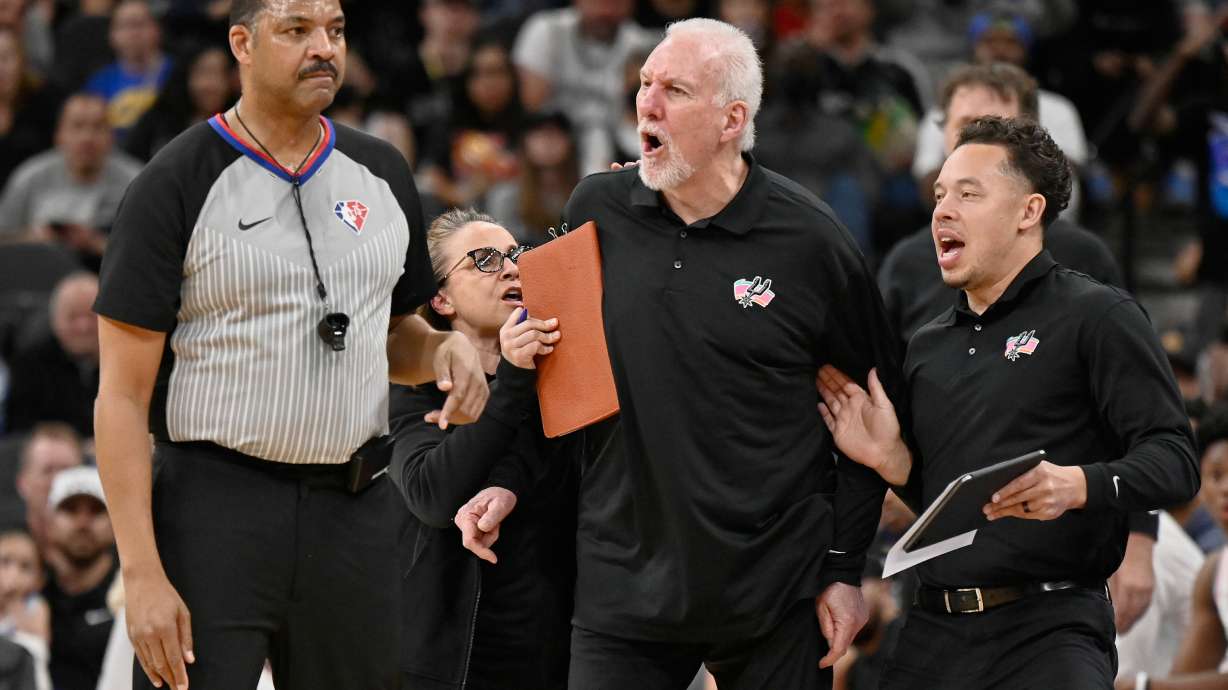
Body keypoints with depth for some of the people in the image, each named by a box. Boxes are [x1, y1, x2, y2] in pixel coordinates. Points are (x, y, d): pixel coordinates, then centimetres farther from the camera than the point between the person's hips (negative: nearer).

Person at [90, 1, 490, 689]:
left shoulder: (383, 173, 12)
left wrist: (446, 349, 0)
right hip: (216, 503, -5)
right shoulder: (178, 184, -5)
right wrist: (142, 574, -15)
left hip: (357, 509, 5)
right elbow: (123, 397, -7)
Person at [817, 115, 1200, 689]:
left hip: (1049, 627, -6)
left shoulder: (1096, 316, -2)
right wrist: (891, 461, 5)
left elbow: (1175, 461, -10)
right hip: (934, 631, 6)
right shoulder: (927, 347, 18)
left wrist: (1076, 485, -27)